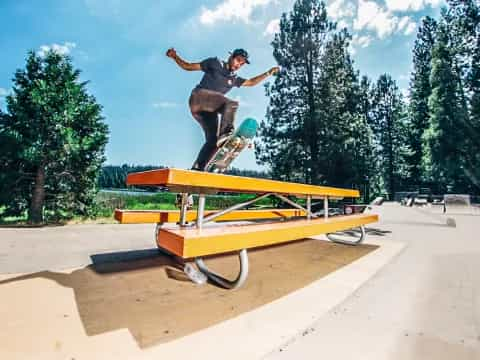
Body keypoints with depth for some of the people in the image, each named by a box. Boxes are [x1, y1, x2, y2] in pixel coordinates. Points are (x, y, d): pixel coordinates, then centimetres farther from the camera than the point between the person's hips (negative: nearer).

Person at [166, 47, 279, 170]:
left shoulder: (234, 79, 26)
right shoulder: (215, 63, 12)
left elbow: (251, 82, 34)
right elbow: (188, 66, 12)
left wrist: (268, 73, 30)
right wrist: (175, 57, -2)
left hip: (210, 110, 6)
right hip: (199, 97, -6)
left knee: (213, 140, -7)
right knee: (231, 104, -25)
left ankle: (197, 168, -7)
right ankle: (226, 133, -42)